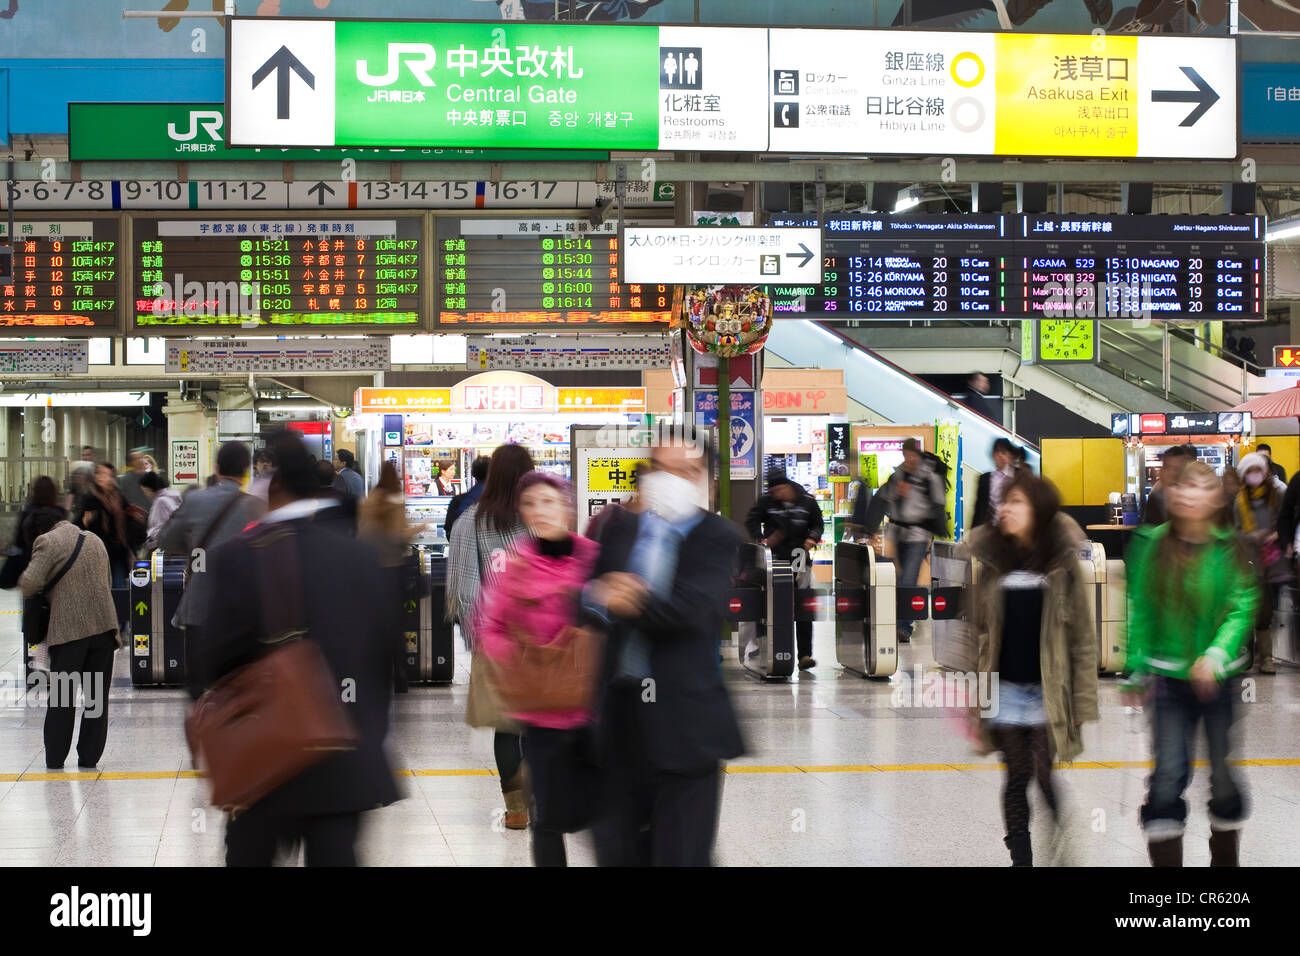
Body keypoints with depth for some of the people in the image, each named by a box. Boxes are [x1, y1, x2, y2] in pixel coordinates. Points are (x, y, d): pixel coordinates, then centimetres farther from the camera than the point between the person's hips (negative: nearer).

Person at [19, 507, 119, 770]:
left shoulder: (47, 542, -5)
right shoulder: (95, 540, 16)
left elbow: (29, 583, -13)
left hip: (69, 628, -5)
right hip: (104, 623, 5)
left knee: (61, 697, 5)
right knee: (96, 694, 9)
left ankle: (54, 759, 9)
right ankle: (89, 756, 10)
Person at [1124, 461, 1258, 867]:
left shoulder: (1229, 549, -5)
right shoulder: (1151, 545, 0)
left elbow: (1242, 608, -12)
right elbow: (1140, 611, 4)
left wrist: (1216, 655, -26)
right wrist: (1137, 672, 2)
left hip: (1221, 678, -1)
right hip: (1170, 677, 1)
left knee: (1224, 772, 8)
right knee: (1168, 775, -5)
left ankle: (1225, 858, 27)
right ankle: (1165, 859, 1)